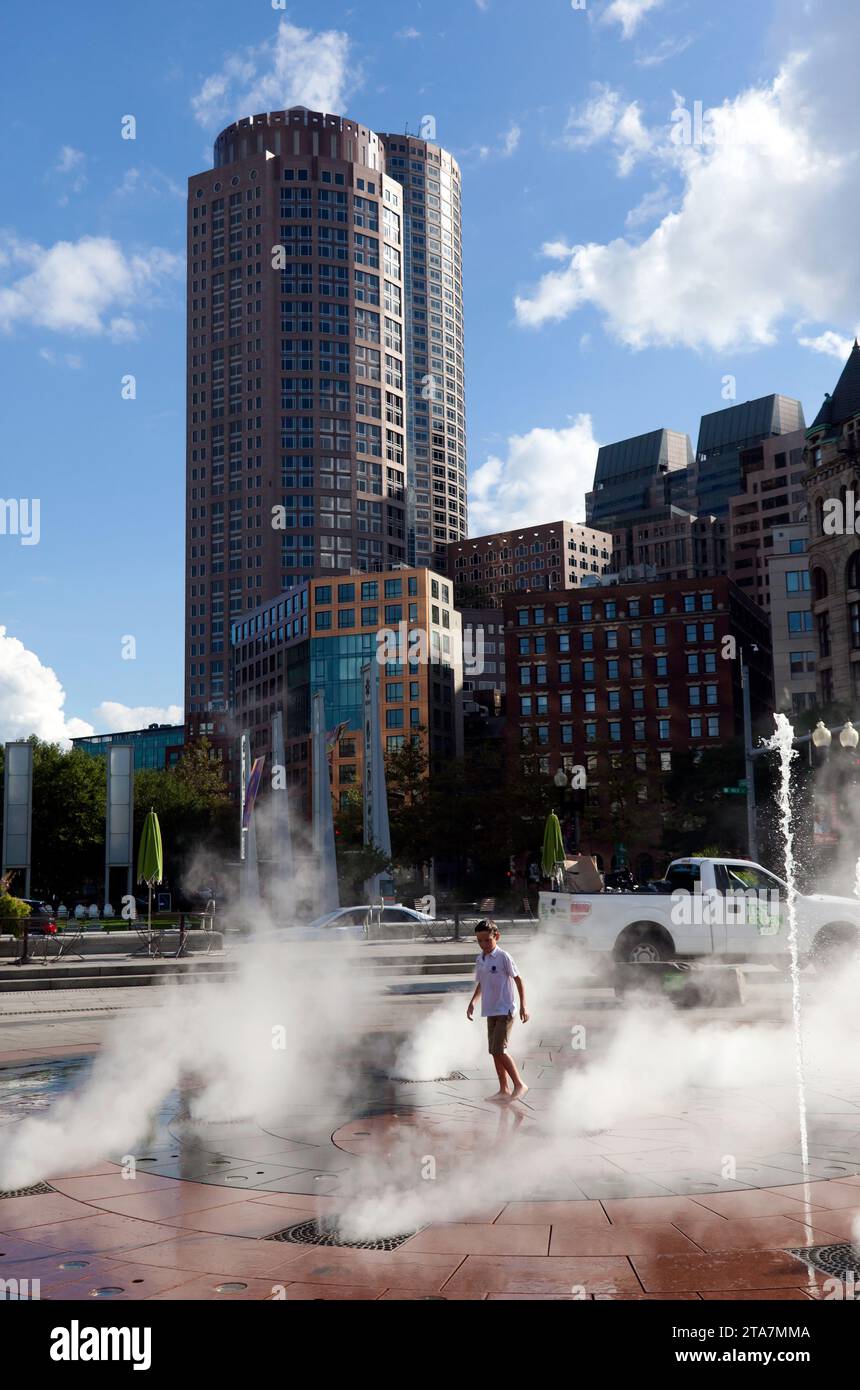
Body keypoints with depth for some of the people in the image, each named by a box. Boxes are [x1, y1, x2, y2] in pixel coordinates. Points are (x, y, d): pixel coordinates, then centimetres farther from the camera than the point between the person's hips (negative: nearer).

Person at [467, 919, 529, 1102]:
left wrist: (523, 1006, -10)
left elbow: (518, 980, -8)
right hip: (490, 1011, 7)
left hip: (505, 1010, -7)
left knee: (499, 1050, -14)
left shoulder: (503, 957, -12)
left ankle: (519, 1084, 0)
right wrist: (472, 1002, 11)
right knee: (495, 1052, 9)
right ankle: (504, 1090, 17)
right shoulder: (480, 959, 8)